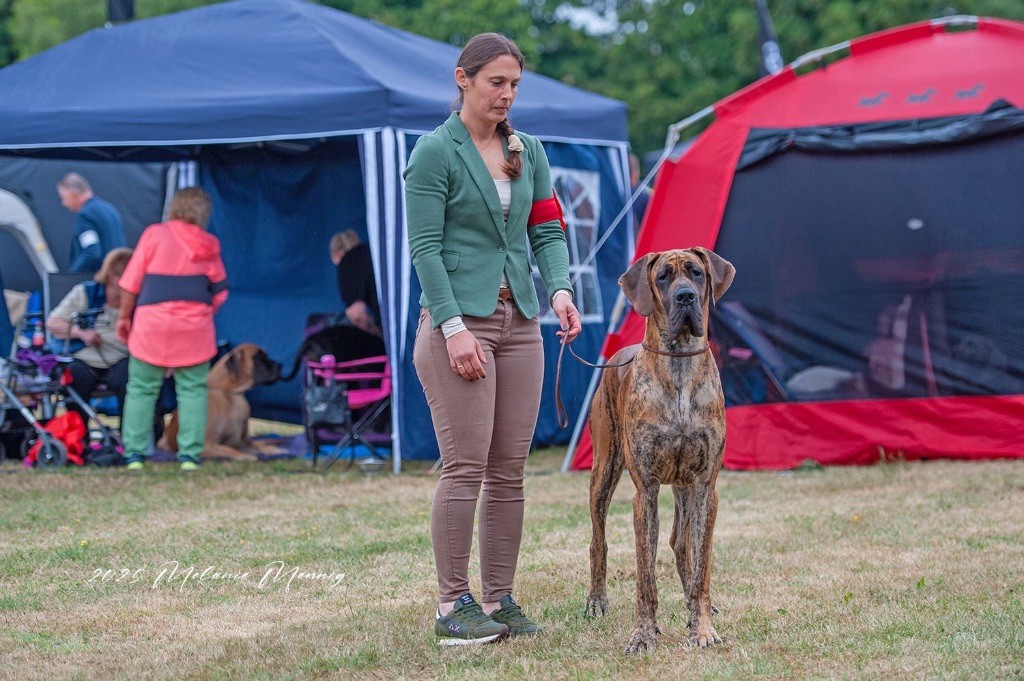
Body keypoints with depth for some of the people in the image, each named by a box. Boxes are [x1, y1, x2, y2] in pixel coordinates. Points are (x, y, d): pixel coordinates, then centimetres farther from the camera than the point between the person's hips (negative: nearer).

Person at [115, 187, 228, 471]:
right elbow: (219, 291, 9)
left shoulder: (154, 234, -2)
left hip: (152, 324, -1)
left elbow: (131, 282, -2)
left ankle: (135, 453, 3)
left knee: (141, 389, 7)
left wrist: (124, 315, 7)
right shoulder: (209, 244, 5)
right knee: (193, 390, 7)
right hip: (194, 329, 1)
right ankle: (189, 455, -1)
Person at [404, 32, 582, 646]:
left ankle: (499, 599, 12)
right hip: (458, 319, -6)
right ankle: (452, 607, -4)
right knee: (466, 468, -9)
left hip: (519, 320, 6)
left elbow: (547, 230, 11)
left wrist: (559, 288, -8)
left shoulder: (528, 151, 13)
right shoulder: (435, 151, -6)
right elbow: (425, 247, -10)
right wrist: (454, 327, -18)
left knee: (509, 472, 6)